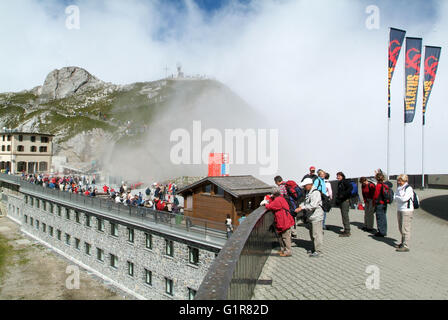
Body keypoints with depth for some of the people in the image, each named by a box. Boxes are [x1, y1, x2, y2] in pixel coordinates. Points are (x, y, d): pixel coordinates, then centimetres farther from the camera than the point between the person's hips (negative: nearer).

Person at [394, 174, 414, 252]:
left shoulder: (409, 188, -12)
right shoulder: (399, 188, 12)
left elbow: (404, 199, -21)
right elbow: (394, 198, 9)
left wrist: (397, 197, -6)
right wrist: (400, 198, -9)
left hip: (407, 211, -8)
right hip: (399, 210, 8)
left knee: (405, 229, -9)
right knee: (401, 228, 15)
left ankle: (406, 246, -6)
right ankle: (403, 243, 27)